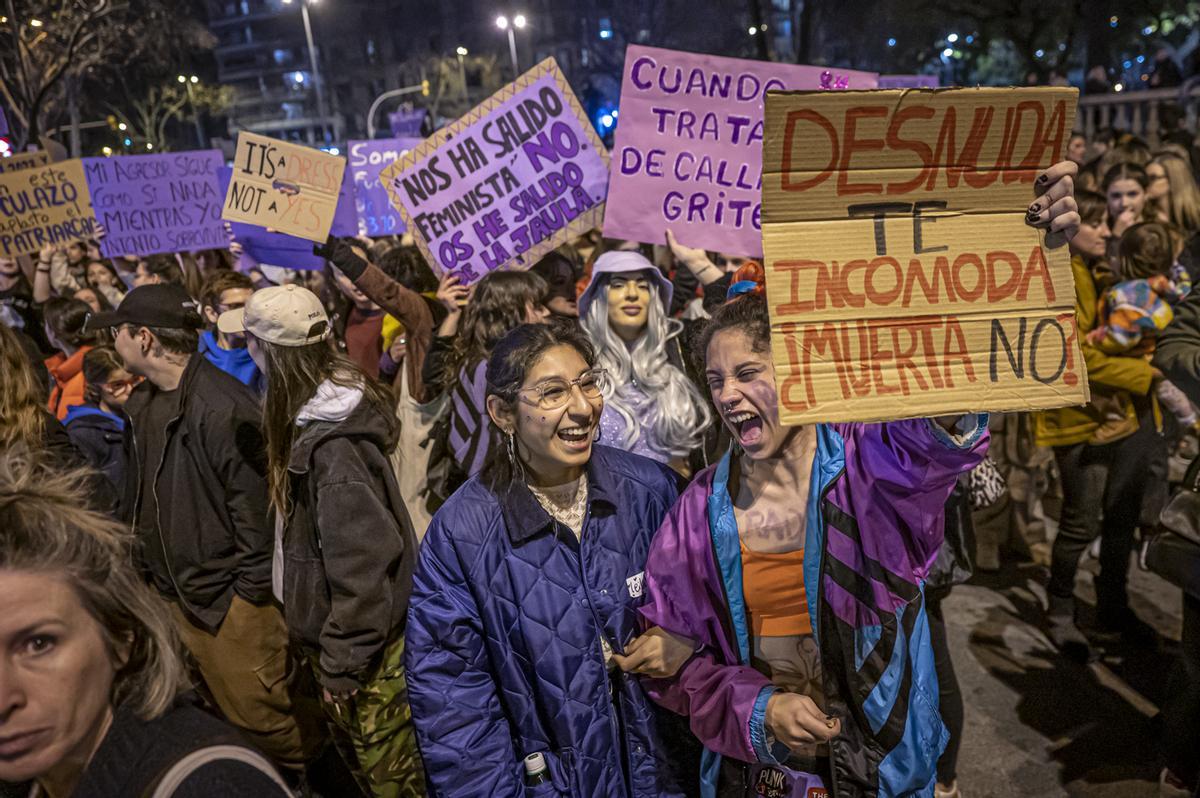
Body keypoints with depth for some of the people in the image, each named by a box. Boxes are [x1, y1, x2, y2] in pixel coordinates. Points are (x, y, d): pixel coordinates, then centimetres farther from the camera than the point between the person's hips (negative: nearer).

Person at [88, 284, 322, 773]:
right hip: (169, 595, 9)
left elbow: (257, 505, -20)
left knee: (258, 717, 1)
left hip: (227, 601, -9)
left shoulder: (222, 406, -21)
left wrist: (250, 591, -16)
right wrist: (142, 569, 16)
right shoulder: (143, 404, 8)